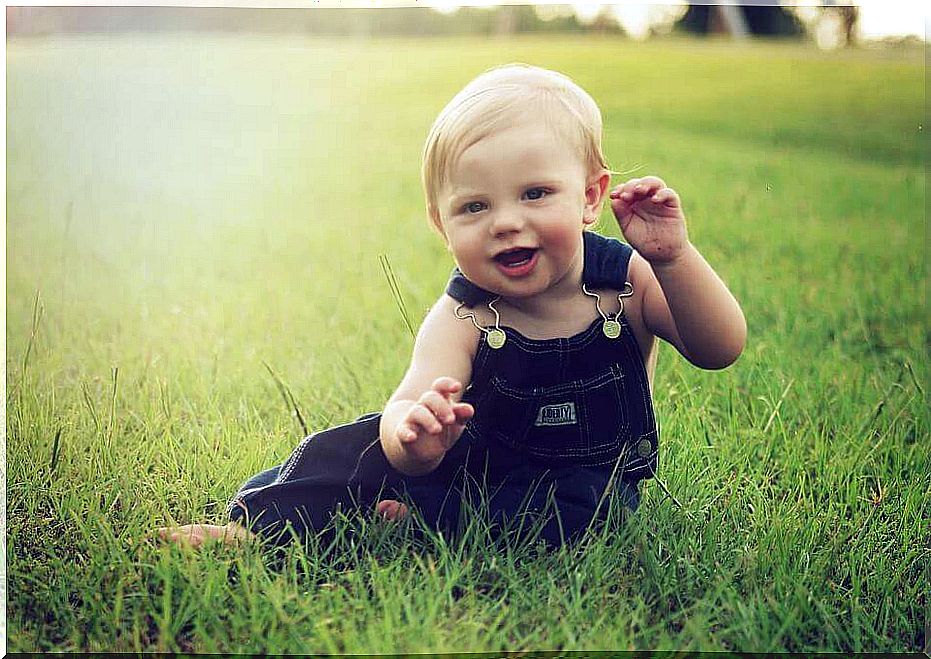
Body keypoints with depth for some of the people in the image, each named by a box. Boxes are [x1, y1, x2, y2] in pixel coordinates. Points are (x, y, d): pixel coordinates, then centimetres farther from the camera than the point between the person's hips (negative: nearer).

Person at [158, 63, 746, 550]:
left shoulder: (630, 281, -15)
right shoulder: (461, 321, -21)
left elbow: (720, 348, -21)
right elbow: (408, 406, -35)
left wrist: (673, 257, -36)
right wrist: (413, 434, -62)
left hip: (590, 478, 1)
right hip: (475, 459, 0)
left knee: (578, 506, -33)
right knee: (377, 439, -22)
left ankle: (420, 518, -23)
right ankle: (266, 525, -12)